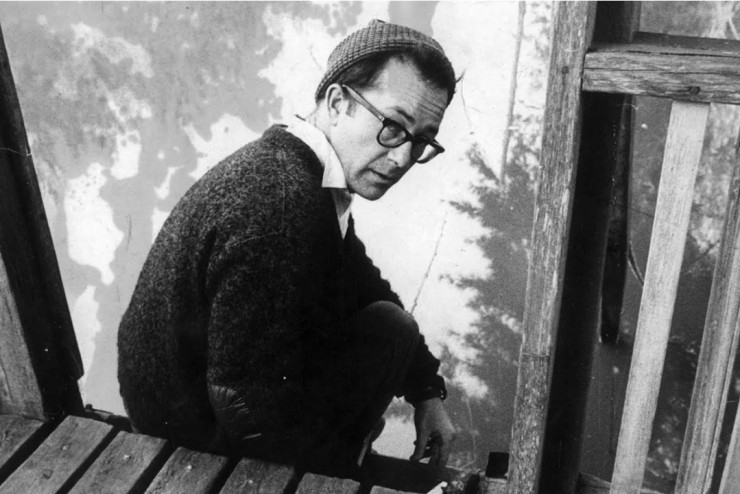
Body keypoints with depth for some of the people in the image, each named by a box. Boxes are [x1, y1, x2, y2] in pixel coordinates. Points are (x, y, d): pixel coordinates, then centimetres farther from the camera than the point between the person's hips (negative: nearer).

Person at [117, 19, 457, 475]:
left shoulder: (299, 166, -3)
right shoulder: (279, 205, -34)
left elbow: (362, 285, 10)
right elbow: (250, 412, -30)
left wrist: (428, 392, 6)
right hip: (202, 434, -8)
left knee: (387, 316, 13)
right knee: (391, 329, -9)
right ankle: (344, 467, 13)